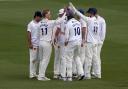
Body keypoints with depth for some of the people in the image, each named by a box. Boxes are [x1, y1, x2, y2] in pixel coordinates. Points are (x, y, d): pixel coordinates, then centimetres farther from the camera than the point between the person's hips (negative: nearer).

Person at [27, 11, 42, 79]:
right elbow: (29, 34, -10)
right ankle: (31, 74, -5)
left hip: (39, 44, 7)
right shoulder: (31, 24, -7)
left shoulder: (40, 24, 12)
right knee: (33, 59, -6)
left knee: (37, 59, 8)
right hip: (33, 44, -7)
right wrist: (30, 44, -17)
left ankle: (34, 73, 14)